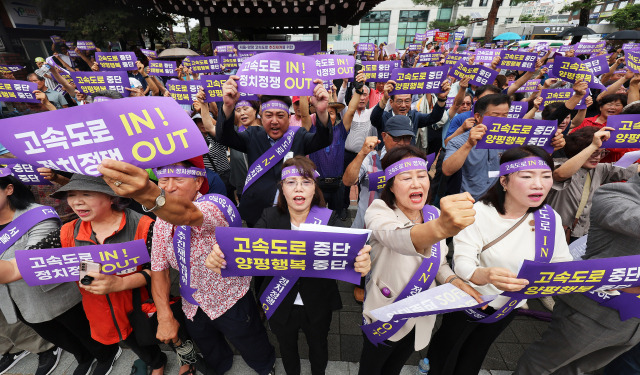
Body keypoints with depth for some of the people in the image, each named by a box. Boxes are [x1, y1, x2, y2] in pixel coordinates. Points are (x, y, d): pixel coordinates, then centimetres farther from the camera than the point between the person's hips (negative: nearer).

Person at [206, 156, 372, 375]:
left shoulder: (329, 219, -18)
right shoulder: (270, 218, -14)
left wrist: (361, 263, -53)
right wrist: (219, 258, -45)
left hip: (318, 305, 0)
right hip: (281, 305, 1)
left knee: (318, 347, 28)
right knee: (287, 348, 30)